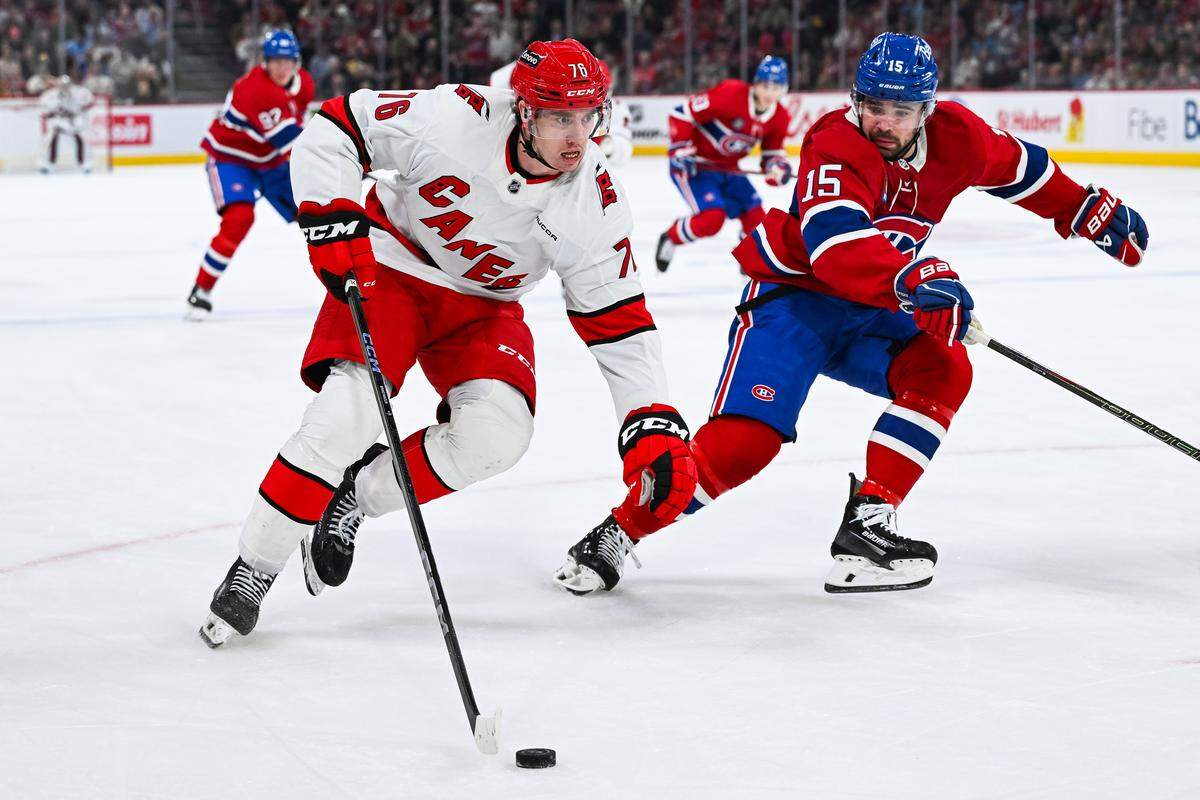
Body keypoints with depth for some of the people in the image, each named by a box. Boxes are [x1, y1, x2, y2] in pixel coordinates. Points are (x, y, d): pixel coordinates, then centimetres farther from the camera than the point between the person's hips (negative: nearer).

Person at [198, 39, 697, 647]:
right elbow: (332, 129, -18)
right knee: (347, 417, -24)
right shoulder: (456, 118, -28)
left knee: (500, 433, -22)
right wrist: (333, 221, -29)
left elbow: (619, 323, -11)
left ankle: (358, 495, 3)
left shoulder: (594, 203, -18)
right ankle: (251, 572, -7)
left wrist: (656, 426, -18)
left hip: (483, 307, 3)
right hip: (392, 265, -3)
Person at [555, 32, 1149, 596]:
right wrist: (912, 277, -58)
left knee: (942, 370, -19)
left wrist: (1094, 213, 17)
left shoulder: (955, 138, -7)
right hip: (792, 295, -6)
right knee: (745, 439, -21)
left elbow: (1021, 169, 14)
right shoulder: (837, 146, -26)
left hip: (868, 314, 6)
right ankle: (618, 533, -8)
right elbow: (832, 239, -44)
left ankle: (865, 529, -19)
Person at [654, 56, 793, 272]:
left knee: (756, 218, 1)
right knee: (711, 218, -23)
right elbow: (683, 113, -21)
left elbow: (774, 154, 6)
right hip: (694, 164, -7)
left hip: (727, 168, 7)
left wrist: (777, 169, -18)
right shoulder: (730, 94, -26)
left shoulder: (779, 118, -3)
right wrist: (680, 149, -24)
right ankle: (669, 240, 5)